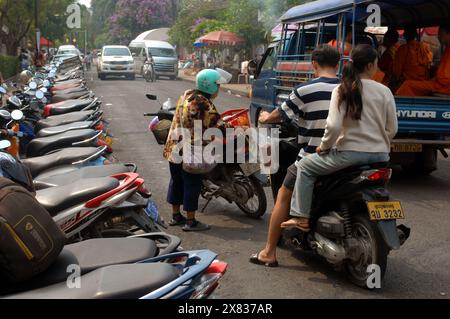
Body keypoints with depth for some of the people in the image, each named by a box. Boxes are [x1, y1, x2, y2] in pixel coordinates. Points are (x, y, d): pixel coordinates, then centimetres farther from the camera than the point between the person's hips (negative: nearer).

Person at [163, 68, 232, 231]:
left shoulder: (187, 95, 6)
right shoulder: (205, 105, -19)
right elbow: (218, 127, -16)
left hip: (173, 147, 9)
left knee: (176, 181, 17)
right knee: (192, 185, 2)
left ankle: (176, 215, 30)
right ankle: (190, 222, 9)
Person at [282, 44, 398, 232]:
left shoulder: (343, 90, -4)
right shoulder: (384, 91, 3)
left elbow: (333, 126, -13)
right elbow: (392, 129, 5)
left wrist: (323, 146, 4)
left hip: (351, 152, -4)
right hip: (380, 155, 4)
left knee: (305, 167, 13)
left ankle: (301, 217, 4)